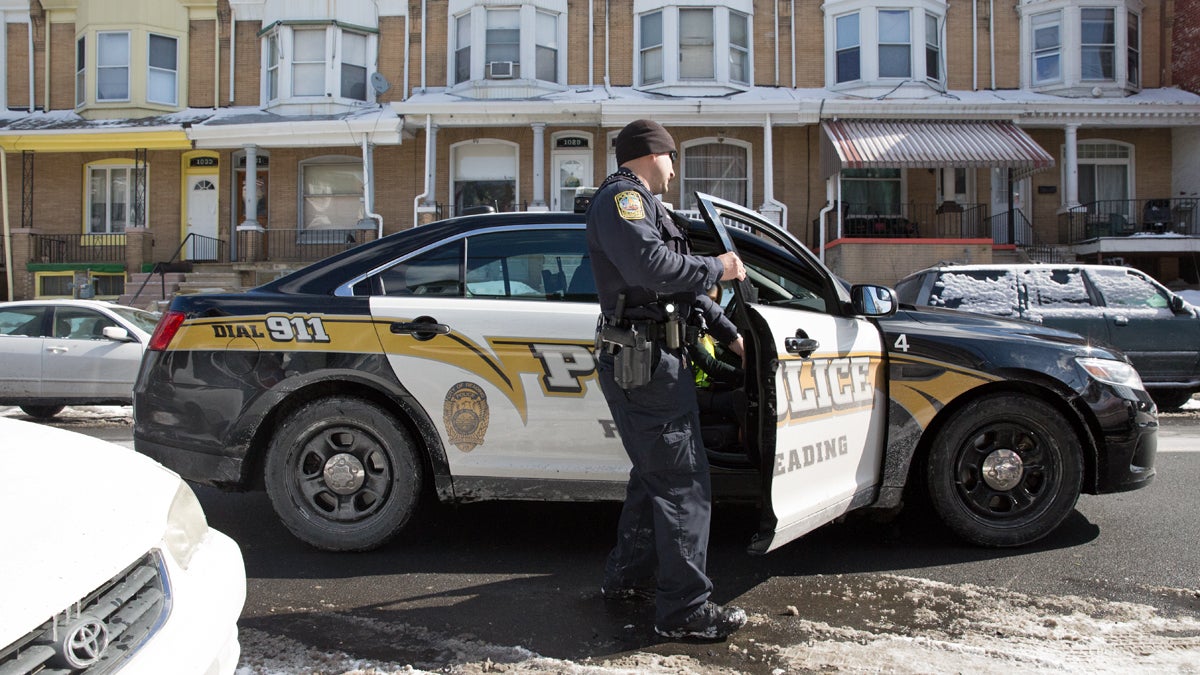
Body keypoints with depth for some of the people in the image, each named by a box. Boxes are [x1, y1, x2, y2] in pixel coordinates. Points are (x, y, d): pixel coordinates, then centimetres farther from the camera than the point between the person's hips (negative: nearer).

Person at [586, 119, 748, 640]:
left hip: (647, 359, 11)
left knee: (654, 473, 21)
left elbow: (681, 282, 29)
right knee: (683, 483, -7)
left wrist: (728, 334, 30)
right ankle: (684, 609, 0)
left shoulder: (641, 204, 25)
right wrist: (717, 268, -14)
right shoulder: (622, 196, -9)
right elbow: (650, 264, -28)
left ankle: (627, 577, 33)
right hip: (645, 362, -11)